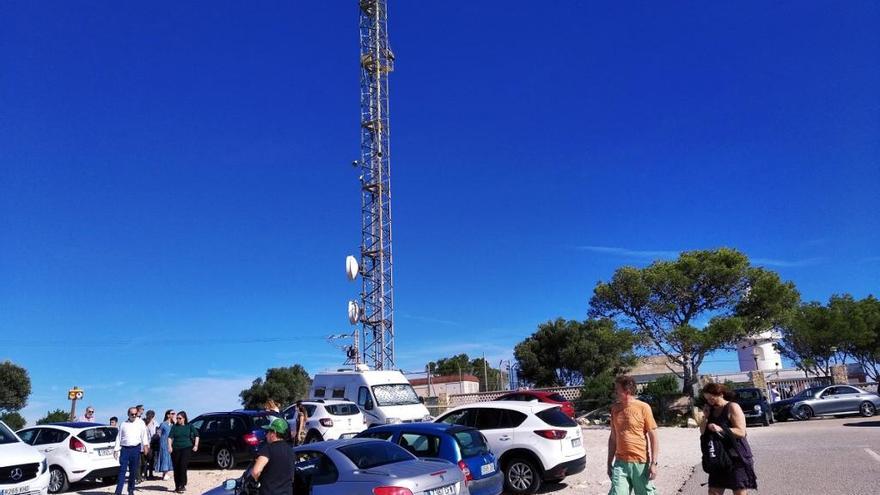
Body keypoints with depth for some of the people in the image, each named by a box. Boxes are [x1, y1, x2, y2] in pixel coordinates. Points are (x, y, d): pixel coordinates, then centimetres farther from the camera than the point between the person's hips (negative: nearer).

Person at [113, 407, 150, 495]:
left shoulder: (140, 423, 8)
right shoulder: (123, 424, 11)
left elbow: (144, 434, 1)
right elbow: (119, 437, 10)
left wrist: (145, 445, -12)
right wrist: (116, 449, 3)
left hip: (136, 449, 0)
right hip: (124, 449, 0)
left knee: (133, 471, 6)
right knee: (122, 470, -5)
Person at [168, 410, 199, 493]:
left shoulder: (189, 426, 5)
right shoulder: (174, 427, 7)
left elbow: (196, 435, 8)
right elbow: (170, 437, -2)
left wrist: (196, 445, 0)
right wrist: (170, 446, -16)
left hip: (186, 448, -2)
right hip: (176, 449, 2)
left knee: (183, 465, -16)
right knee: (176, 468, 5)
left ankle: (182, 485, -12)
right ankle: (177, 486, 19)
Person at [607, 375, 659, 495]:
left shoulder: (643, 408, -7)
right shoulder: (615, 408, 7)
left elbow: (653, 437, -6)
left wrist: (654, 463, -10)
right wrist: (609, 463, 13)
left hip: (640, 463, -3)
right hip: (620, 463, 4)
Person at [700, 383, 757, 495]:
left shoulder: (732, 407, -11)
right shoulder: (711, 410, 9)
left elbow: (741, 432, -19)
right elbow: (703, 431, 11)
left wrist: (721, 429, -29)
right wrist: (705, 416, -3)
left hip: (737, 457, -7)